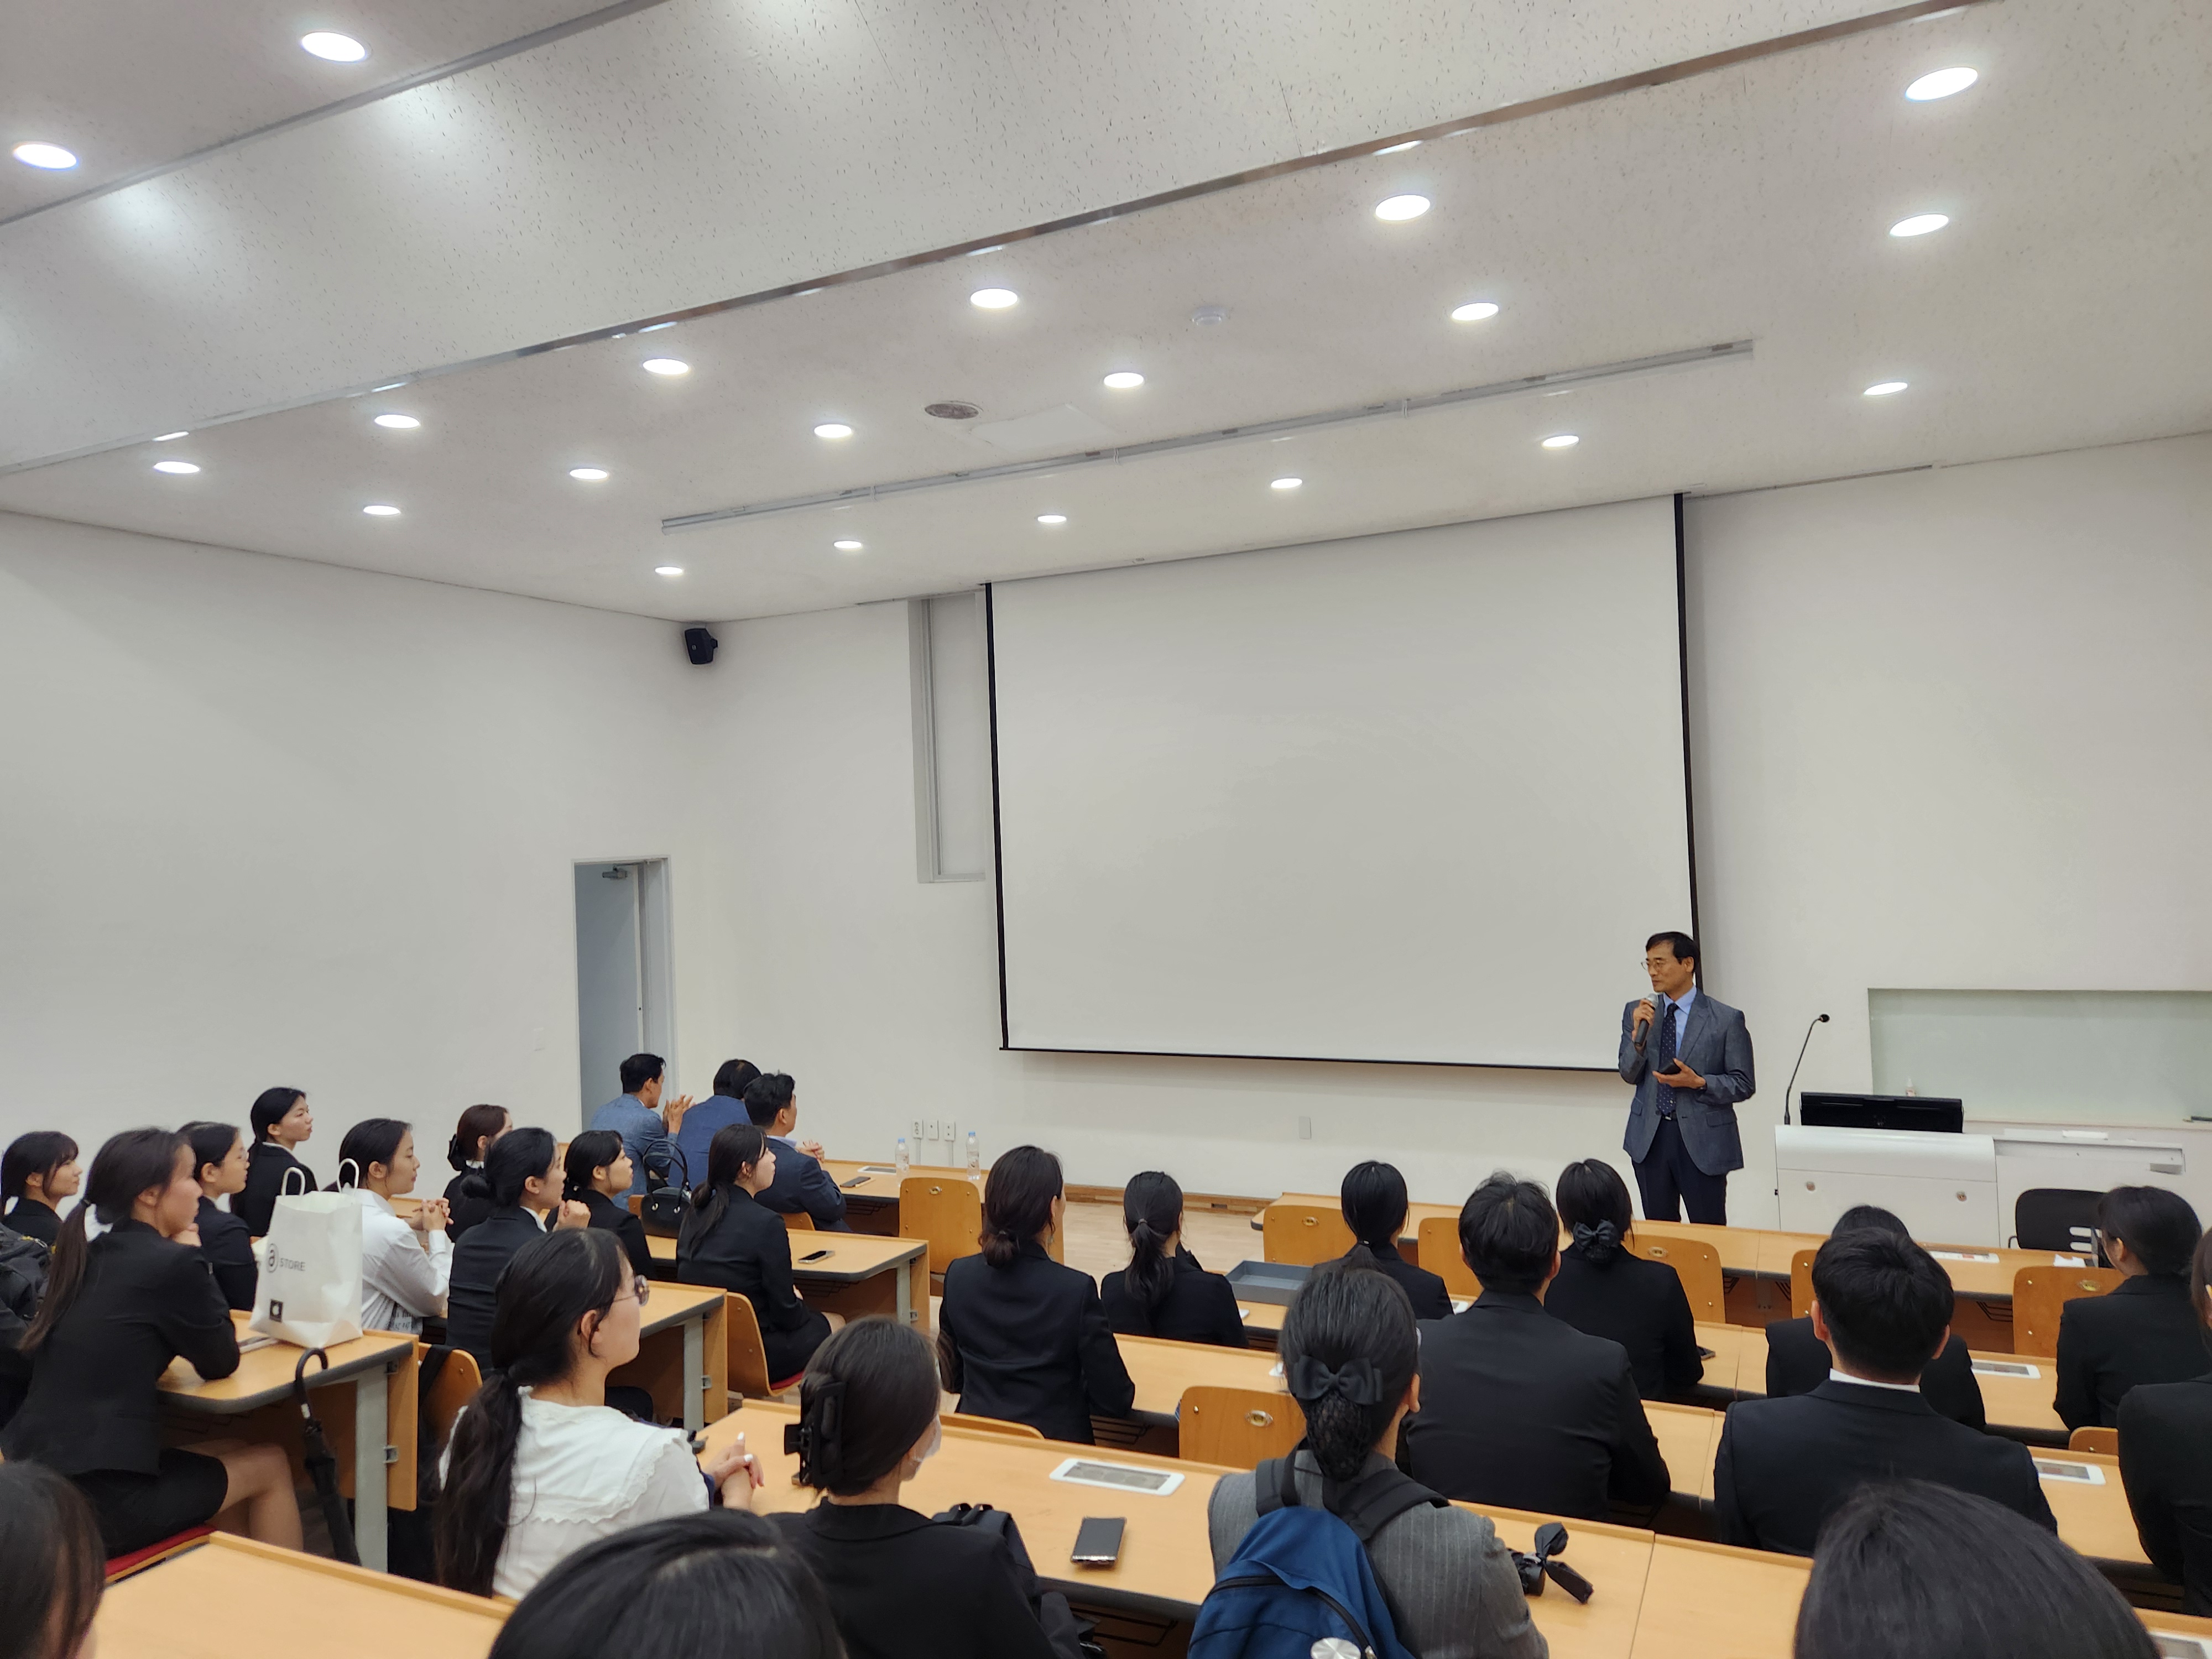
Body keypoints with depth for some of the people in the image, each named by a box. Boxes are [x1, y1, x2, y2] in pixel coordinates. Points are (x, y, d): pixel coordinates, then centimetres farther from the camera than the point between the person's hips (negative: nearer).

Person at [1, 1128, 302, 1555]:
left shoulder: (87, 1252, 8)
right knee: (270, 1466, 15)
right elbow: (220, 1362, -1)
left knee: (232, 1454, 26)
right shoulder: (173, 1263, -15)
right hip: (102, 1499, -8)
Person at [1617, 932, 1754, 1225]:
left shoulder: (1727, 1019, -6)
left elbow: (1743, 1085, -3)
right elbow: (1629, 1075, 2)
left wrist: (1699, 1083, -19)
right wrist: (1639, 1034, -15)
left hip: (1703, 1138, -3)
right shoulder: (1638, 1012, 4)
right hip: (1649, 1136, 3)